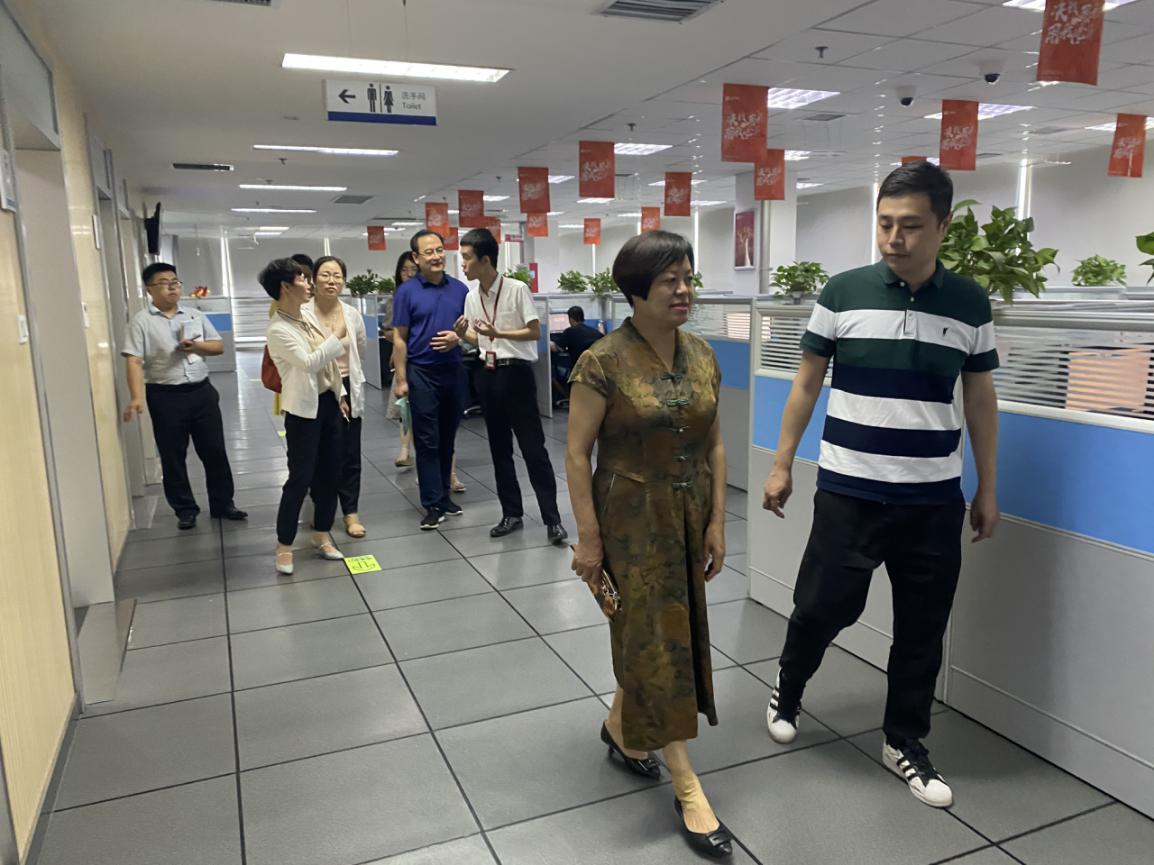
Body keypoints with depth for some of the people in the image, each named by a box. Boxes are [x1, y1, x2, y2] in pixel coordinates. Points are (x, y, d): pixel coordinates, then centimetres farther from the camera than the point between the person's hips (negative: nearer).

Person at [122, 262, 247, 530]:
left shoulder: (195, 315, 11)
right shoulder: (142, 321, -3)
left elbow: (218, 346, 11)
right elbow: (134, 361, -11)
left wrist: (196, 346, -10)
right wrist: (137, 397, -23)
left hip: (202, 392, 4)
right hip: (166, 397, -3)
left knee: (214, 450, 8)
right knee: (173, 457, 5)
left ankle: (222, 504, 20)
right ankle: (185, 510, 18)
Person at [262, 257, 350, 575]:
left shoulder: (308, 314, 8)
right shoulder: (278, 329, -17)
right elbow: (309, 363, -26)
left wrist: (340, 395, 15)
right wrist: (339, 342, -21)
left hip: (328, 401, 8)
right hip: (303, 408, -8)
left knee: (331, 472, 12)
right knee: (301, 477, -4)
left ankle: (322, 534, 26)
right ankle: (284, 545, 10)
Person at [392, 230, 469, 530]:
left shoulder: (460, 289, 5)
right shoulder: (407, 291, -3)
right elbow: (399, 338, -3)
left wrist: (458, 337, -10)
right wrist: (401, 379, -8)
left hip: (454, 370, 4)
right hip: (422, 373, -3)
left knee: (447, 438, 12)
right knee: (427, 441, 0)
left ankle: (443, 494, 24)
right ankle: (433, 504, 4)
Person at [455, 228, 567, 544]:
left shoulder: (517, 289, -12)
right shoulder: (471, 297, 7)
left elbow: (535, 332, -13)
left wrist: (498, 333, -23)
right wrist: (462, 334, -5)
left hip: (516, 372, -6)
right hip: (487, 374, 7)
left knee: (533, 447, -4)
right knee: (499, 448, 11)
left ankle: (552, 518, 2)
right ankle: (512, 514, 23)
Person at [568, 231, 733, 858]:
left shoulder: (702, 356, 1)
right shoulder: (604, 362, -16)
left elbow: (714, 445, 6)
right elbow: (577, 454, -13)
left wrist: (717, 523, 4)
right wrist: (588, 538, -13)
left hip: (688, 516, 6)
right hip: (631, 518, -6)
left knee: (674, 631, 17)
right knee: (655, 639, 1)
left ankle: (621, 725, 43)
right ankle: (687, 787, 14)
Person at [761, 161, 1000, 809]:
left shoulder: (970, 303, 1)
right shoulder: (844, 293, -5)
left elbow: (981, 400, 9)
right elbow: (807, 384, 2)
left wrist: (988, 489, 9)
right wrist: (782, 465, 1)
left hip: (935, 500, 3)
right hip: (849, 492, -2)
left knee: (923, 628, 10)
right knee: (823, 607, 4)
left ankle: (905, 742, 30)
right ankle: (787, 691, 34)